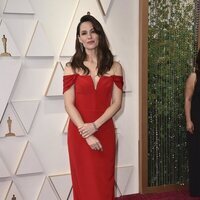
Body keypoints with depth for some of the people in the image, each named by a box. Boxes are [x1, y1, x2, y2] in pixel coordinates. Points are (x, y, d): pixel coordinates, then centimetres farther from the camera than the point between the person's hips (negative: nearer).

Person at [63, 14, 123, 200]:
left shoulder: (114, 66, 3)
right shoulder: (72, 67, -2)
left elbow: (116, 103, -2)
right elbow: (69, 105, -7)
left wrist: (95, 125, -14)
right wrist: (86, 134, -15)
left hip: (105, 132, 1)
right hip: (79, 133, -1)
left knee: (104, 181, 9)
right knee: (84, 181, 7)